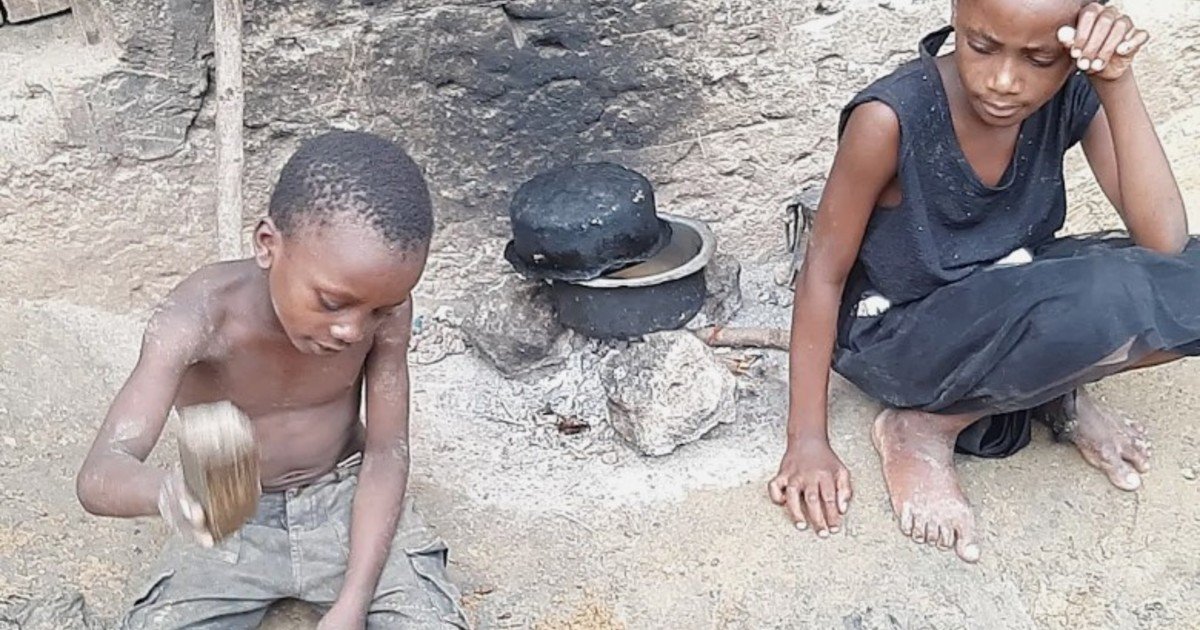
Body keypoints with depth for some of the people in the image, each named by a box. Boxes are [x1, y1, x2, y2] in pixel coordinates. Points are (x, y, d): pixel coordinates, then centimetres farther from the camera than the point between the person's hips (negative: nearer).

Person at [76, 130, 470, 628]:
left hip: (348, 500, 1)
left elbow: (386, 455, -13)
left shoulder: (384, 304, -20)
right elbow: (98, 474, -34)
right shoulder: (199, 317, -27)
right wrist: (166, 492, -58)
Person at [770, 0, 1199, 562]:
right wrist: (807, 441, -16)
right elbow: (824, 272, -17)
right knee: (1110, 300, -33)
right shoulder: (893, 117, -26)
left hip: (1008, 301, 5)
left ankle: (1056, 386, 5)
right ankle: (923, 427, -11)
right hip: (896, 330, -5)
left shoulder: (1073, 95, -13)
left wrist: (1118, 85, -27)